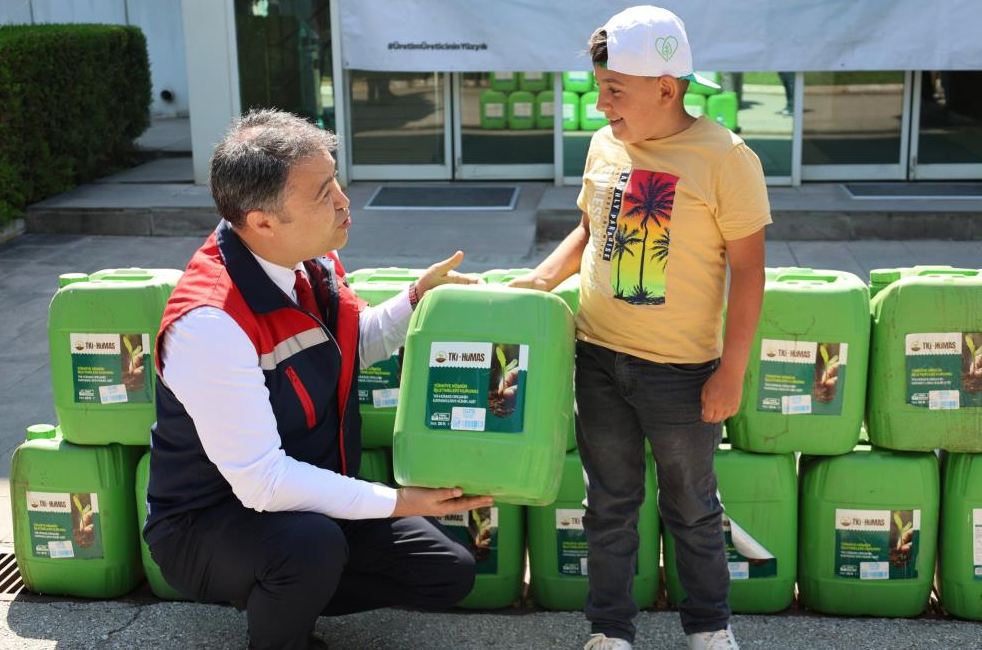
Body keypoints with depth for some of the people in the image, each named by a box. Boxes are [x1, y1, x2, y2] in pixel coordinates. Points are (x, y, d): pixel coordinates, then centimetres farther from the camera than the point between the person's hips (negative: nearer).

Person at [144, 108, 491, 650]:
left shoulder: (311, 262, -7)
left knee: (450, 575, 5)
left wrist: (417, 299, -1)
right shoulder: (209, 324, -33)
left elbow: (352, 348, 15)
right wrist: (397, 502, -27)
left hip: (309, 497, 8)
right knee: (312, 545, -39)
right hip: (209, 523, -7)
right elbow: (260, 480, -31)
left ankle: (276, 595, 15)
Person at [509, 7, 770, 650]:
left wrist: (731, 371, -12)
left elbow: (748, 269, -11)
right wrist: (543, 277, 3)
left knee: (692, 506, 14)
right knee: (610, 503, 15)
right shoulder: (605, 145, 2)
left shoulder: (725, 157, -14)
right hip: (599, 357, 4)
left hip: (682, 369, -4)